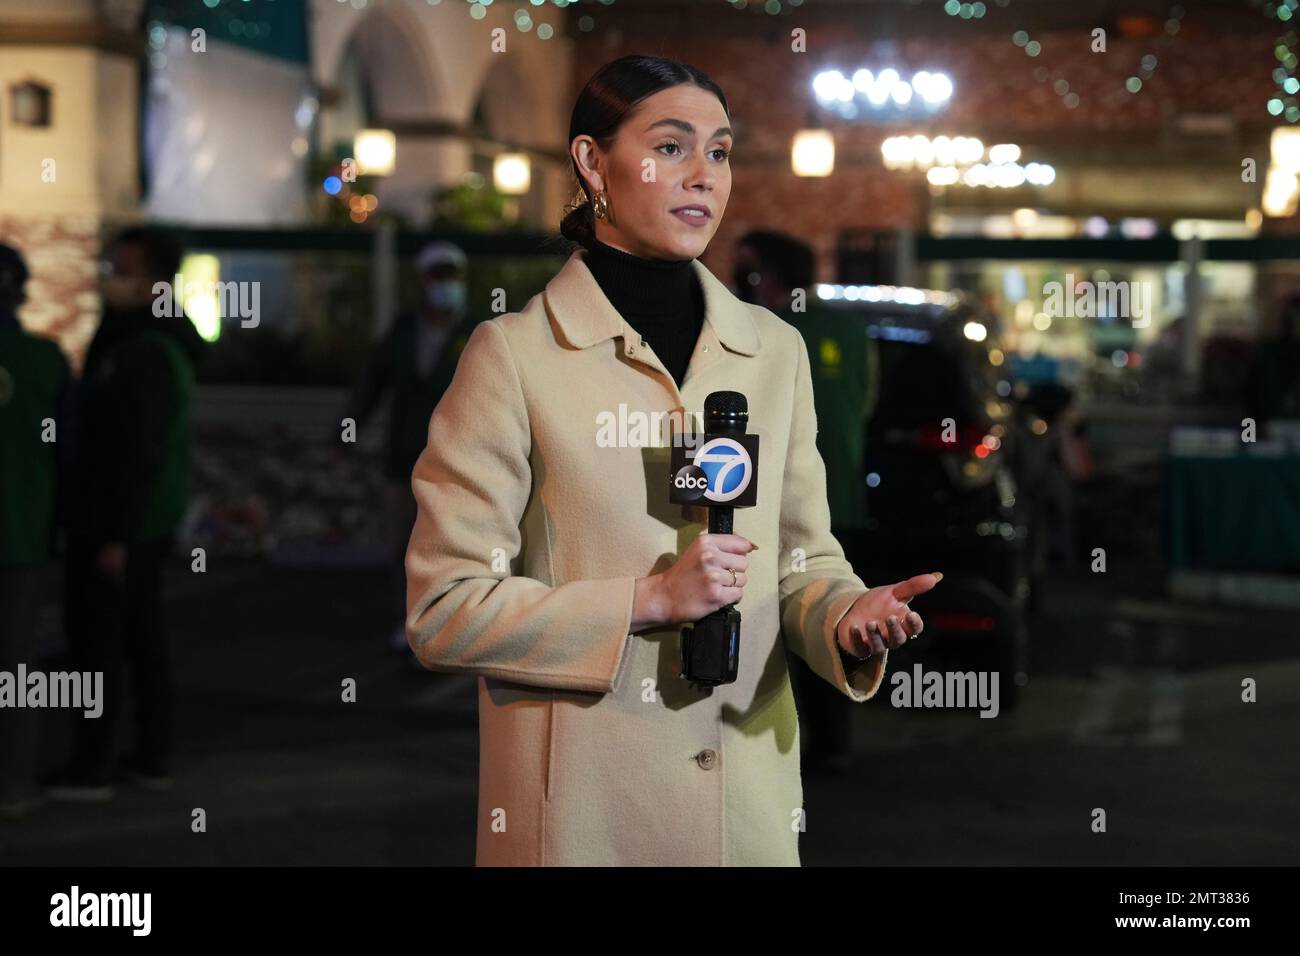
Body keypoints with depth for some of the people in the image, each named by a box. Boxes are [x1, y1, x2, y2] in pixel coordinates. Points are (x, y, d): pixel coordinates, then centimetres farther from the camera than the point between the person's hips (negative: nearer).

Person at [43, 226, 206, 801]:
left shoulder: (145, 353, -19)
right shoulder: (159, 343, 12)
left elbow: (144, 451, -22)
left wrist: (116, 534, -22)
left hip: (118, 521, -9)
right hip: (153, 518, 10)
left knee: (95, 635, -3)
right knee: (142, 632, 12)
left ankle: (91, 766, 1)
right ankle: (153, 756, 16)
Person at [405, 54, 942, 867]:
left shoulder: (774, 349, 6)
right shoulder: (516, 354, -8)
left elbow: (802, 561, 11)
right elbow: (442, 611, -10)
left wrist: (849, 615, -11)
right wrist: (649, 600, -18)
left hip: (751, 796, 4)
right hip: (583, 802, -4)